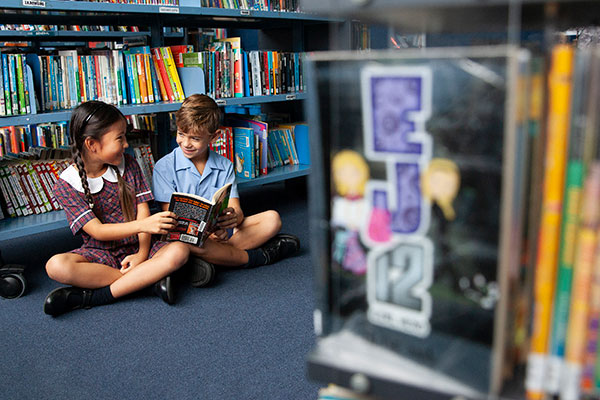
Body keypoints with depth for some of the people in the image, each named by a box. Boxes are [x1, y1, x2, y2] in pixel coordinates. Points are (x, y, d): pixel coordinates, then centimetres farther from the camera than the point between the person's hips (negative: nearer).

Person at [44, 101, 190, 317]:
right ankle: (149, 279, -27)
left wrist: (143, 253, -16)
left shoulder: (128, 165, 3)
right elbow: (97, 231, -17)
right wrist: (142, 225, -34)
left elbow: (142, 209, -1)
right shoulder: (66, 185, -7)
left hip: (136, 248, 2)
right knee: (56, 266, -31)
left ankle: (91, 296, -27)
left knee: (179, 251, -28)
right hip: (100, 254, -2)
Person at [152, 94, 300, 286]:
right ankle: (259, 256, -20)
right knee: (183, 241, -40)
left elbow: (236, 209, 0)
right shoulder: (164, 167, -2)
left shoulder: (224, 166, 8)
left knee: (272, 219, -15)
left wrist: (234, 217, -27)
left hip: (221, 231, 4)